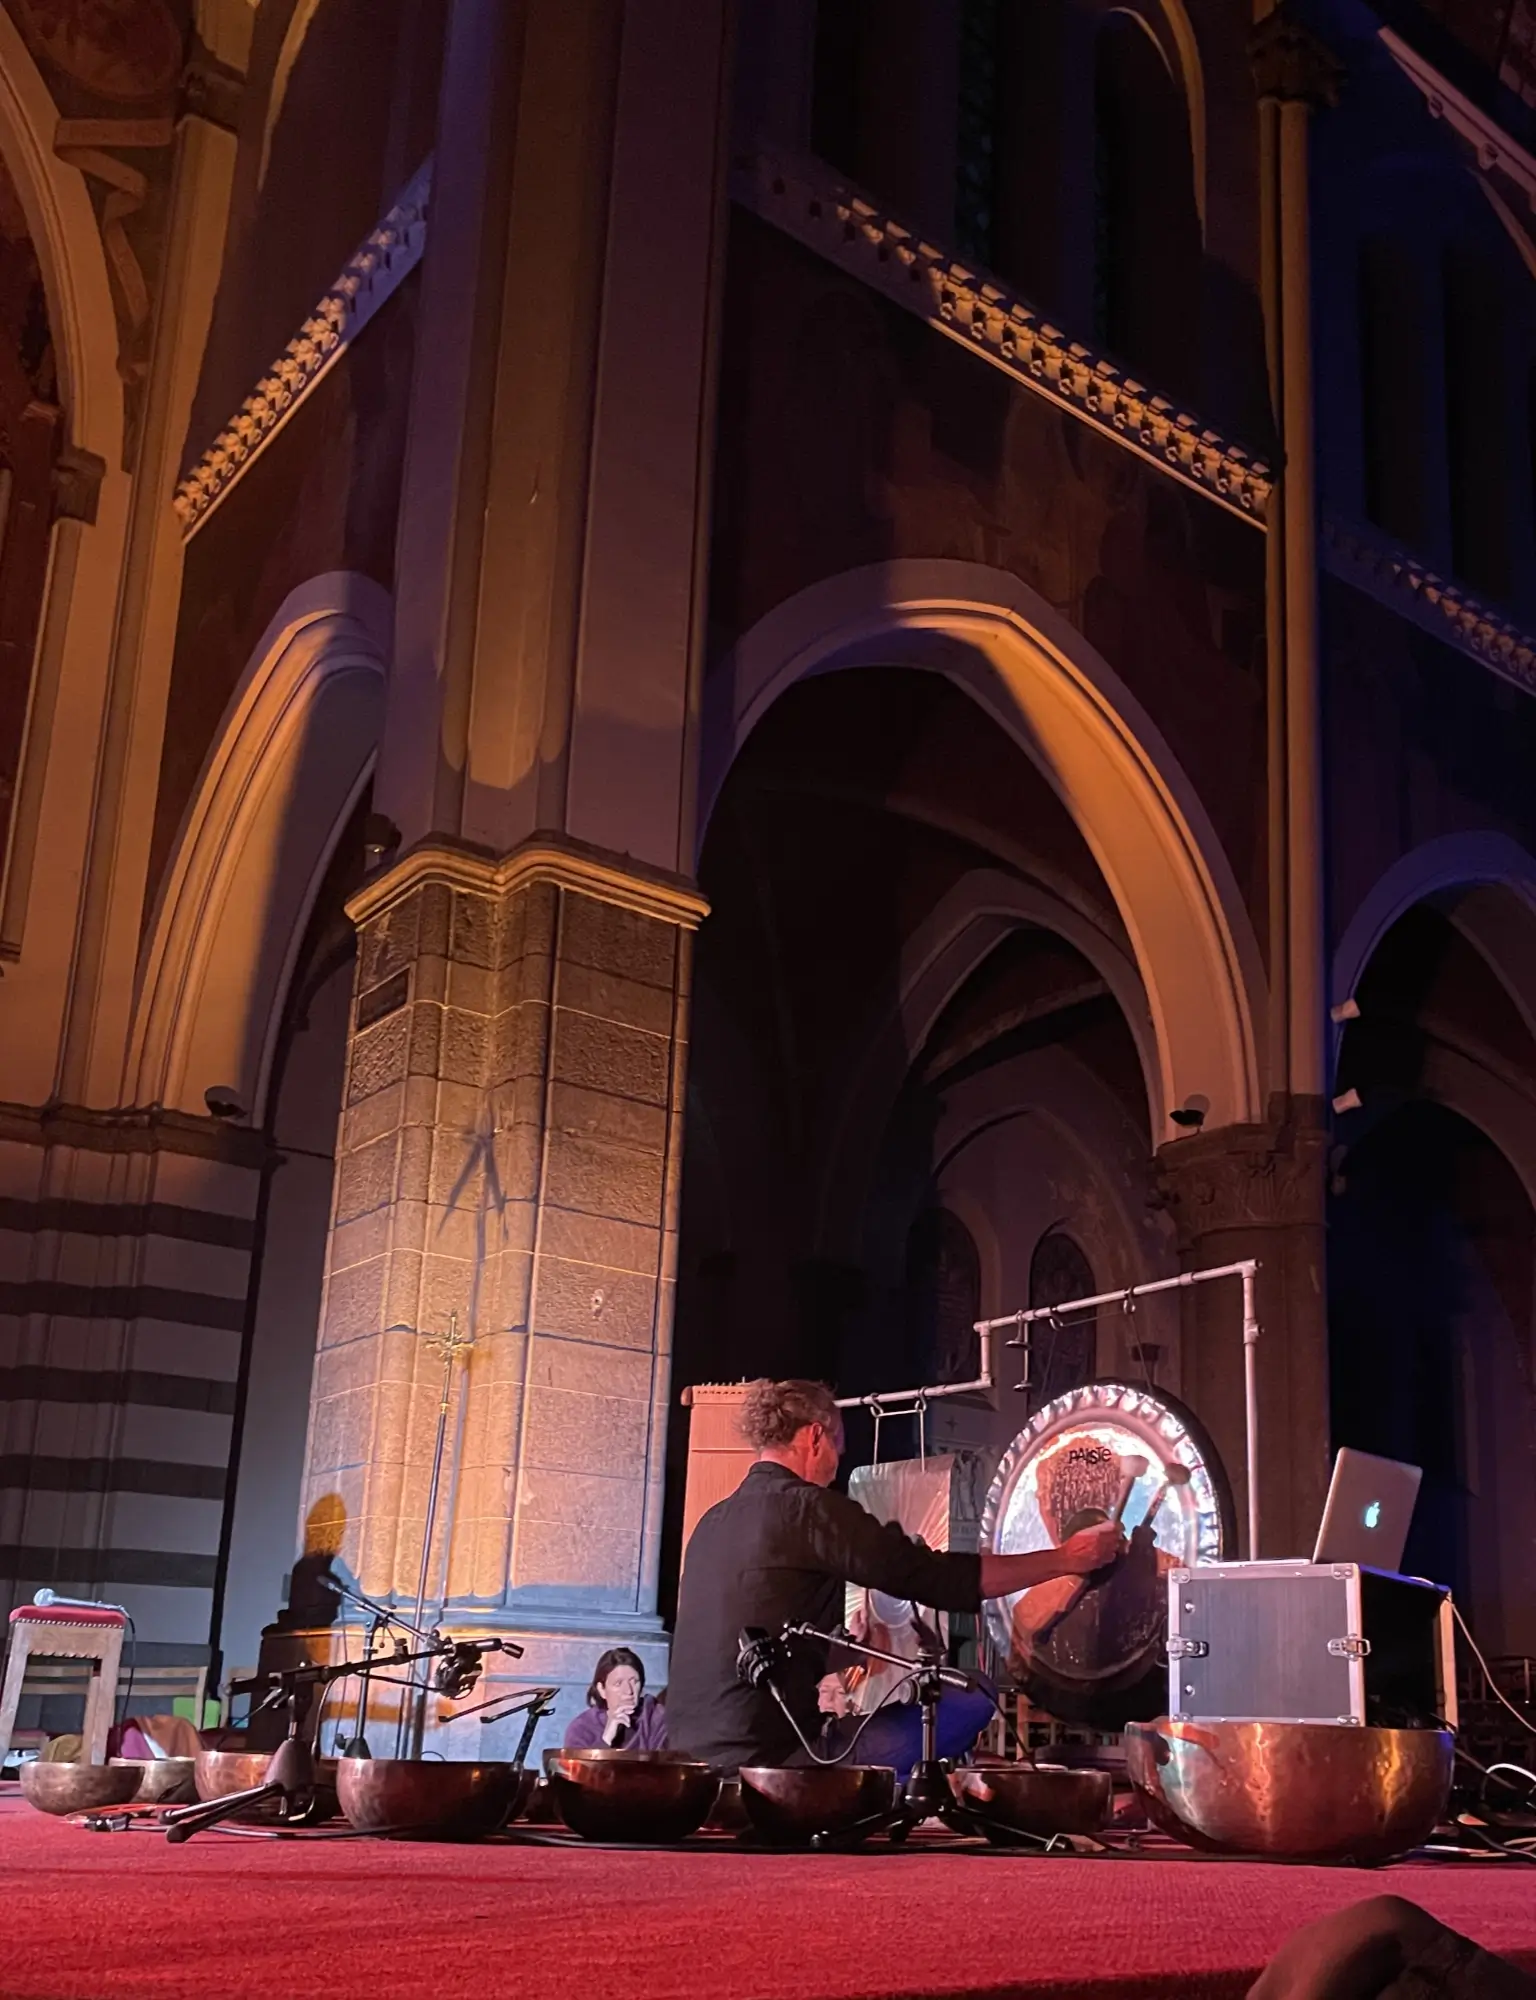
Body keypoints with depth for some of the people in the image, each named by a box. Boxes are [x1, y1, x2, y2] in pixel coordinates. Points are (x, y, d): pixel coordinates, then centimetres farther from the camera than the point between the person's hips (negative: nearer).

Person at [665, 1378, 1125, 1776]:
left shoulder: (713, 1523, 14)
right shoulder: (806, 1508, -9)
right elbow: (941, 1579, -8)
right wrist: (1066, 1558, 2)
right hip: (763, 1756, -9)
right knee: (970, 1706, -3)